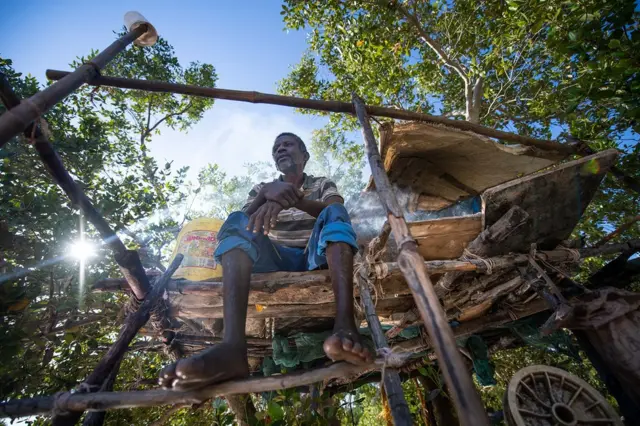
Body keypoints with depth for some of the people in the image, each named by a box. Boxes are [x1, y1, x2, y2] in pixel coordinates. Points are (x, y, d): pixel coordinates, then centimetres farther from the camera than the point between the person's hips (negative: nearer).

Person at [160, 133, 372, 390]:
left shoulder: (323, 185, 18)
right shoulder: (261, 188, 21)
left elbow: (338, 214, -7)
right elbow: (243, 223, 0)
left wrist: (291, 199, -26)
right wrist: (265, 193, -21)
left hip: (314, 258, 0)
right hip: (276, 259, 1)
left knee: (334, 214, -26)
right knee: (237, 221, -23)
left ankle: (345, 325, -50)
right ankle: (232, 345, -48)